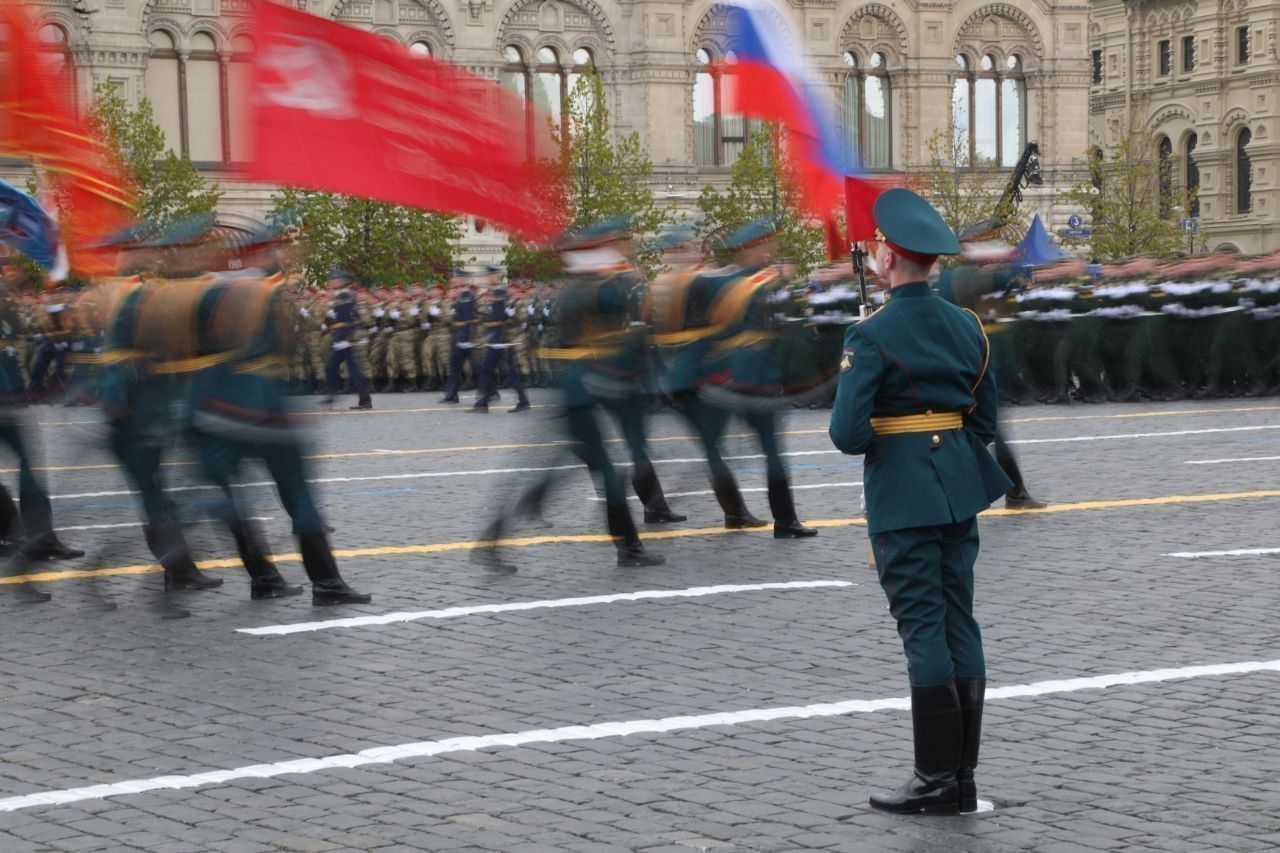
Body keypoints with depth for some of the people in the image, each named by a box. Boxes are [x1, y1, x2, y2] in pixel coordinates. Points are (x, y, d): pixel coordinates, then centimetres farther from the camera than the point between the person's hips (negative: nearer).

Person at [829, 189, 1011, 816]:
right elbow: (985, 418, 12)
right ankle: (963, 776, 14)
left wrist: (873, 444, 3)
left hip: (902, 493, -6)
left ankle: (936, 780, 1)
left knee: (922, 628, -3)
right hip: (961, 485, 7)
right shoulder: (966, 325, 7)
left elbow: (847, 433, -18)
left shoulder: (871, 335, -14)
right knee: (960, 623, 10)